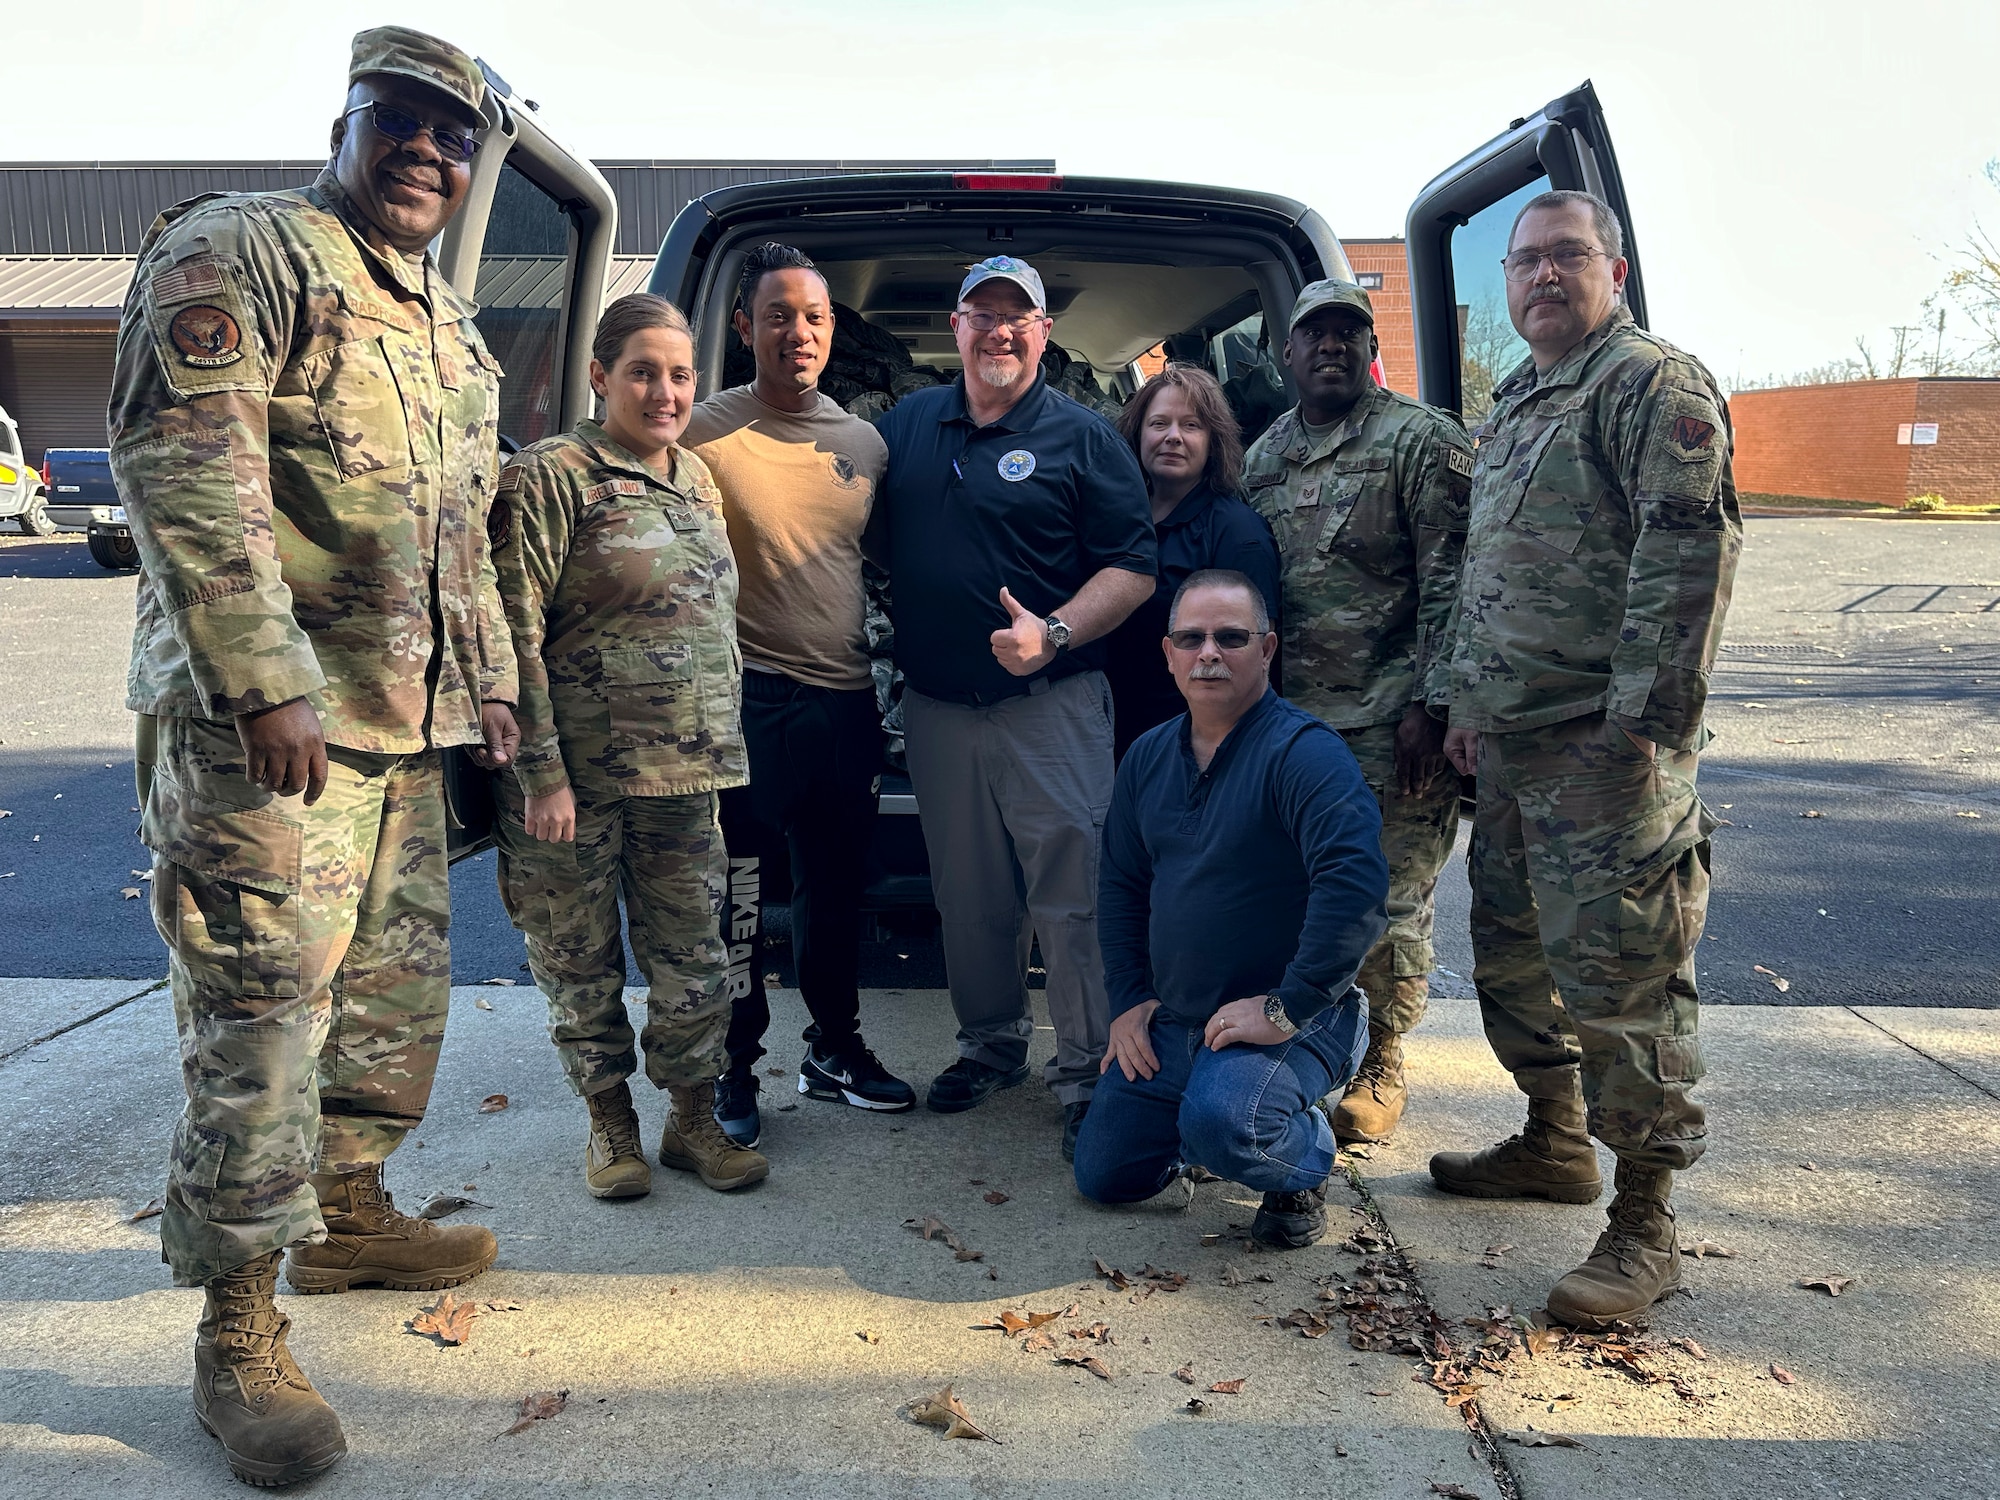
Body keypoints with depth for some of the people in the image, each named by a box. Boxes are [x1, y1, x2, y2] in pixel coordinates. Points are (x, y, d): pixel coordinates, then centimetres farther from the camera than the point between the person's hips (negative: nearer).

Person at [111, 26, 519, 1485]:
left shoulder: (448, 322, 21)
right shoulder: (237, 253, -6)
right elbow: (183, 470, -17)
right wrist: (265, 682, -22)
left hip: (410, 724, 9)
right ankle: (240, 1334, 6)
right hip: (262, 722, -9)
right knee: (262, 1019, -6)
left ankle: (349, 1215, 36)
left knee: (401, 986, 17)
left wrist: (486, 678, 19)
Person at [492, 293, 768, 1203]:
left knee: (694, 959, 8)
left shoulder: (698, 481, 14)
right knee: (581, 961, 9)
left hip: (685, 773, 5)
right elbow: (515, 633, -12)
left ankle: (693, 1119, 26)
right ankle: (609, 1121, 28)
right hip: (577, 775, -5)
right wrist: (540, 773, -16)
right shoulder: (549, 477, -7)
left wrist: (721, 752, 17)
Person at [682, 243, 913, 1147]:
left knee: (837, 889, 16)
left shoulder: (865, 443, 11)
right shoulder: (705, 434, -6)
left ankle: (834, 1050, 33)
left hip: (847, 699, 5)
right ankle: (733, 1069, 19)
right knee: (738, 896, 2)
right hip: (752, 699, -5)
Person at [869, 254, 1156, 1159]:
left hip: (1050, 704, -4)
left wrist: (1055, 633, -18)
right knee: (967, 893, 14)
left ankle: (1086, 1073, 9)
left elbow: (1133, 568, -5)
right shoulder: (905, 426, 12)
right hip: (936, 707, 5)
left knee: (1071, 894, -3)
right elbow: (873, 542, 21)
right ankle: (992, 1045, 31)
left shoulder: (1082, 438, -1)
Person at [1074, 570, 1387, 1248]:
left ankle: (1305, 1165, 1)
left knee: (1220, 1125, -34)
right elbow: (1121, 882, 16)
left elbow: (1356, 880, -31)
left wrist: (1287, 1009, -28)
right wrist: (1129, 998, 7)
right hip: (1171, 1021, 7)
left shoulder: (1304, 752, -18)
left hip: (1291, 1021, -7)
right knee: (1102, 1174, 8)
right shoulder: (1149, 755, 6)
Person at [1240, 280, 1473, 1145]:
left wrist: (1428, 705, -14)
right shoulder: (1263, 457, 16)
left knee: (1391, 898, 2)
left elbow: (1449, 584, -7)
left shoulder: (1422, 441, -1)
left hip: (1391, 717, -5)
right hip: (1289, 713, 5)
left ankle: (1383, 1065, 19)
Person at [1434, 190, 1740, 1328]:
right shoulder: (1517, 405, 21)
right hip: (1513, 743, 9)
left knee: (1617, 976, -6)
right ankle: (1557, 1141, 36)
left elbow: (1693, 548, -18)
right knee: (1514, 950, 18)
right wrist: (1470, 703, 20)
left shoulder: (1654, 382, -8)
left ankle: (1645, 1225, 6)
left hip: (1606, 745, -9)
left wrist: (1646, 716, -22)